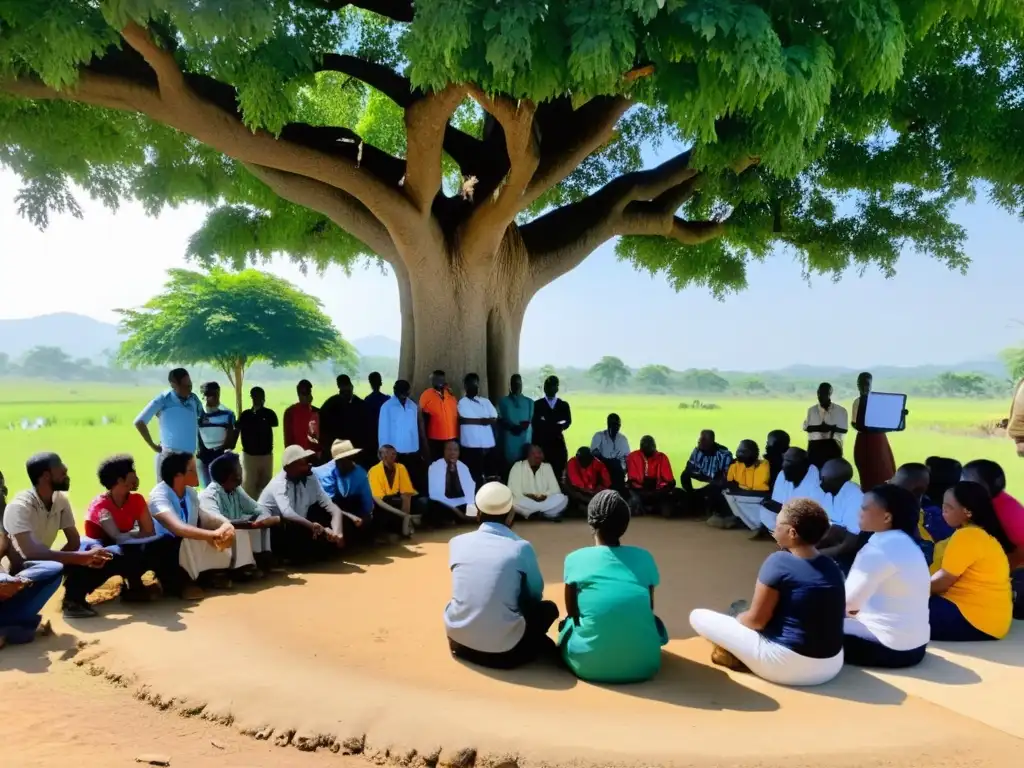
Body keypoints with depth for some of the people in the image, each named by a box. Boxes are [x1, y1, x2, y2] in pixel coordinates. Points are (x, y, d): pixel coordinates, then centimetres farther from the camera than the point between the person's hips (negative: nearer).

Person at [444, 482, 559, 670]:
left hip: (459, 643, 3)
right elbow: (536, 594, 6)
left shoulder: (457, 543, 0)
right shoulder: (521, 548, -9)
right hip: (504, 651, -3)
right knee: (548, 608, 21)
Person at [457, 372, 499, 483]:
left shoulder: (486, 401, 14)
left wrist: (473, 421, -9)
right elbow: (463, 420, -12)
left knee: (491, 475, 5)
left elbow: (495, 419, 3)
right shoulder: (462, 402, 3)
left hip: (488, 444, 4)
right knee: (474, 477, -1)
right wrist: (481, 421, -6)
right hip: (471, 445, -4)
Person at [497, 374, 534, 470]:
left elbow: (531, 422, 8)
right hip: (509, 442, -1)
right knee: (509, 465, -6)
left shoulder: (529, 402, 11)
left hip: (524, 441, 1)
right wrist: (512, 427, -16)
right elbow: (501, 421, 2)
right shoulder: (503, 402, 7)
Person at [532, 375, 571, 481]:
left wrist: (553, 425, -13)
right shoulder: (537, 404, 9)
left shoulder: (564, 405, 15)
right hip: (541, 443, -2)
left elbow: (568, 421, 5)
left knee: (558, 472, -3)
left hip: (558, 444, 2)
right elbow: (535, 423, 1)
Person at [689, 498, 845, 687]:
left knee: (698, 616, 0)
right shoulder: (832, 567, 2)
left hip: (787, 665, -7)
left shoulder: (779, 562, -18)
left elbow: (756, 620, -14)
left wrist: (738, 618, 9)